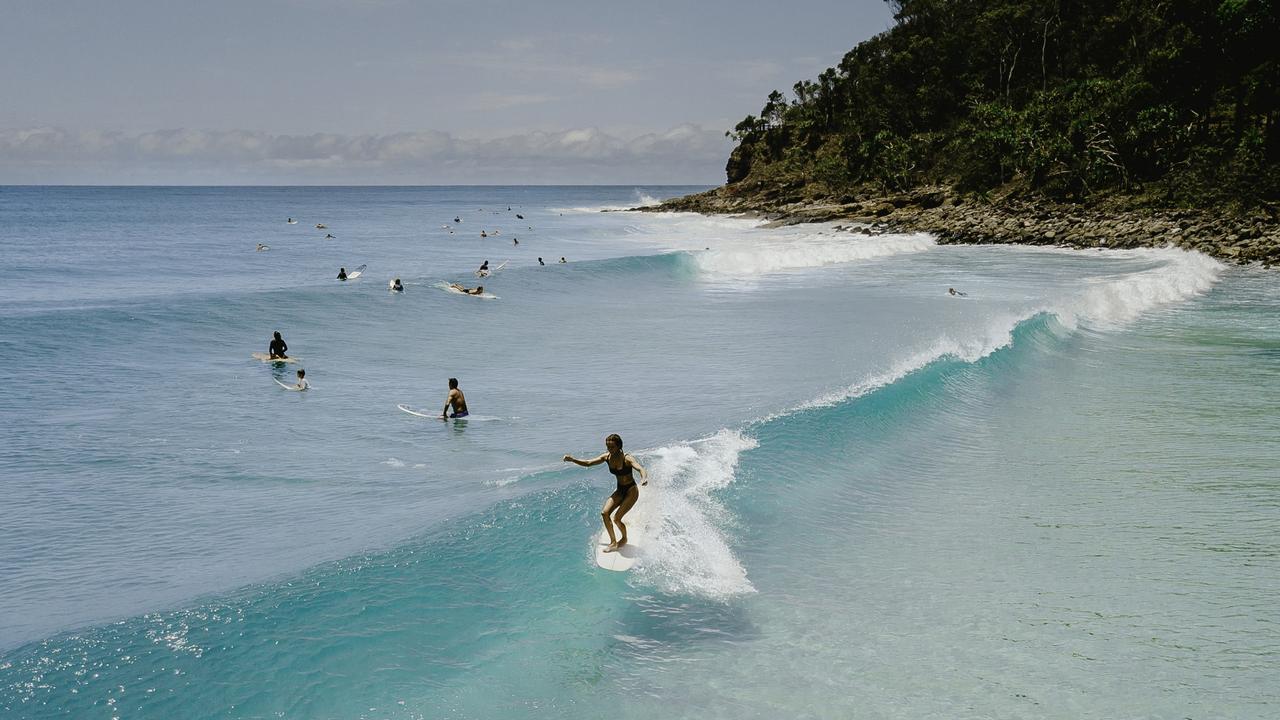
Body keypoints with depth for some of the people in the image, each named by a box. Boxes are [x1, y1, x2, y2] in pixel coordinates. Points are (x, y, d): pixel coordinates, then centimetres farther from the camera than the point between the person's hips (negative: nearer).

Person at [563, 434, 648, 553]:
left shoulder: (627, 459, -25)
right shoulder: (607, 457, -8)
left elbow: (640, 469, -41)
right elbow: (588, 463, -2)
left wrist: (644, 478, -64)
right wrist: (573, 460, -18)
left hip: (631, 491, -6)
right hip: (620, 490, 6)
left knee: (616, 518, -13)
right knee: (604, 513, -11)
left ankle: (624, 539, 17)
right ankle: (613, 542, 3)